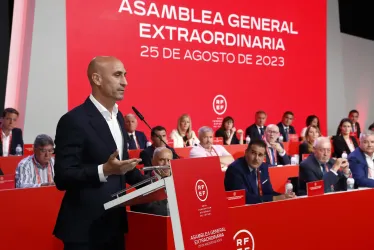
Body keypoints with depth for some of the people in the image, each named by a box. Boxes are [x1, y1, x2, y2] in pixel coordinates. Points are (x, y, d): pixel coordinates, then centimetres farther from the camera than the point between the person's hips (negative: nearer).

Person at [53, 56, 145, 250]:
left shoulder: (118, 116, 11)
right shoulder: (74, 120, -16)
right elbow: (62, 178, -19)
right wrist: (104, 170, -32)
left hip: (114, 222, 8)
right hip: (85, 228, -8)